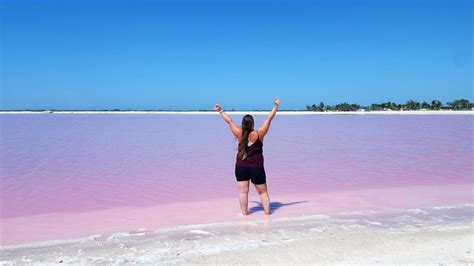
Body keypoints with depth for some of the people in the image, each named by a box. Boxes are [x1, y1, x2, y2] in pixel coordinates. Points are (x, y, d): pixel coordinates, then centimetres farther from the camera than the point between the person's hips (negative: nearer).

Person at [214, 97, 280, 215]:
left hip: (241, 167, 1)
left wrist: (221, 111, 11)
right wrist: (275, 106, 0)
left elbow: (229, 121, 0)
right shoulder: (259, 134, -13)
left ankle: (244, 213, 12)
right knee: (263, 192, 11)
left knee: (243, 191, 8)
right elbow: (269, 119, -8)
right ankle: (267, 212, 14)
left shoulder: (239, 134, -10)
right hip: (257, 168, -1)